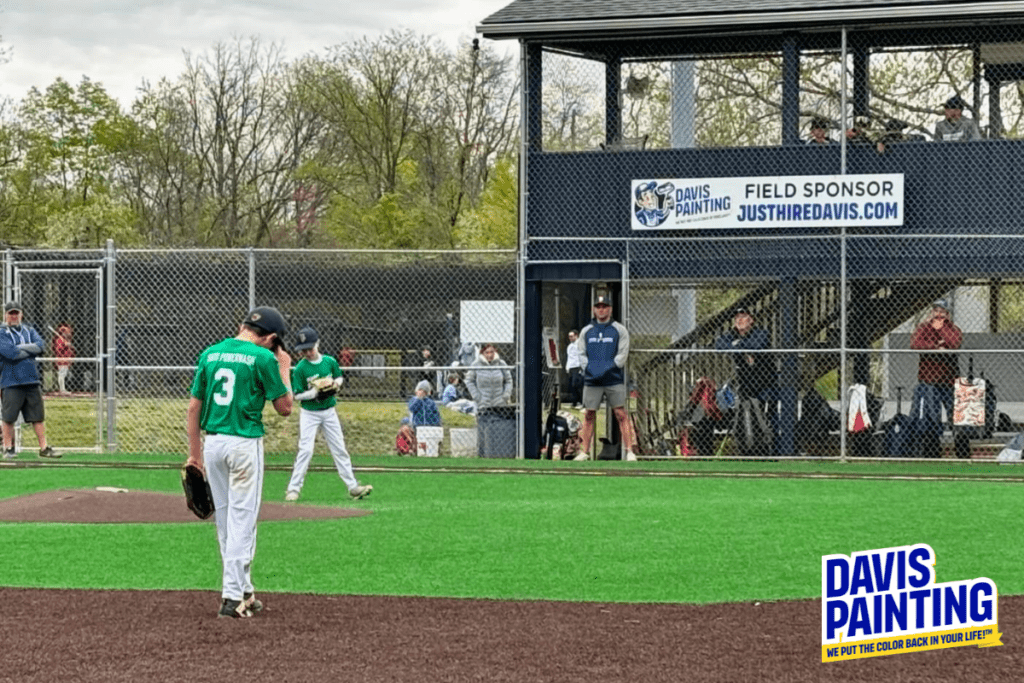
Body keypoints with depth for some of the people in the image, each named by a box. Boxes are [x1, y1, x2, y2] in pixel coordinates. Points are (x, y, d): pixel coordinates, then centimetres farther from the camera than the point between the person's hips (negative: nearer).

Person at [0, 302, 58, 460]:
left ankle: (44, 448, 9)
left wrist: (20, 348, -11)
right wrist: (30, 350, -7)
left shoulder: (29, 330, 14)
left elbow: (39, 345, -3)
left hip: (32, 381, 4)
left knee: (38, 416, 5)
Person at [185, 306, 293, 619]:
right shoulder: (263, 358, -7)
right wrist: (284, 369, 11)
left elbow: (193, 407, 9)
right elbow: (285, 407, -1)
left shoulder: (209, 354, 9)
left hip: (211, 442, 5)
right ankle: (232, 596, -6)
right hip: (245, 443, -5)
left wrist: (195, 452, 14)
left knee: (224, 519, 14)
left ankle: (242, 591, 21)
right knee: (242, 519, -1)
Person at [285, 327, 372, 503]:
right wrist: (313, 393, -27)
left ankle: (352, 487, 13)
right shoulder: (300, 368, -13)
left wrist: (336, 383, -10)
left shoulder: (329, 361, -3)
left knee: (339, 449, 8)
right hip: (309, 413, -3)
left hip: (329, 411, 3)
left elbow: (340, 377, 12)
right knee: (305, 450, -10)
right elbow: (297, 395, -12)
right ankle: (293, 489, -4)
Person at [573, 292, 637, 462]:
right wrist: (590, 368, -8)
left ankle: (629, 451, -8)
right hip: (591, 381, 3)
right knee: (589, 416, 4)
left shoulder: (619, 330, 5)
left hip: (614, 380, -3)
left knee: (621, 414, -7)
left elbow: (623, 354, -2)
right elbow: (581, 354, 10)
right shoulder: (586, 331, 13)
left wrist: (607, 368, -14)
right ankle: (584, 452, 10)